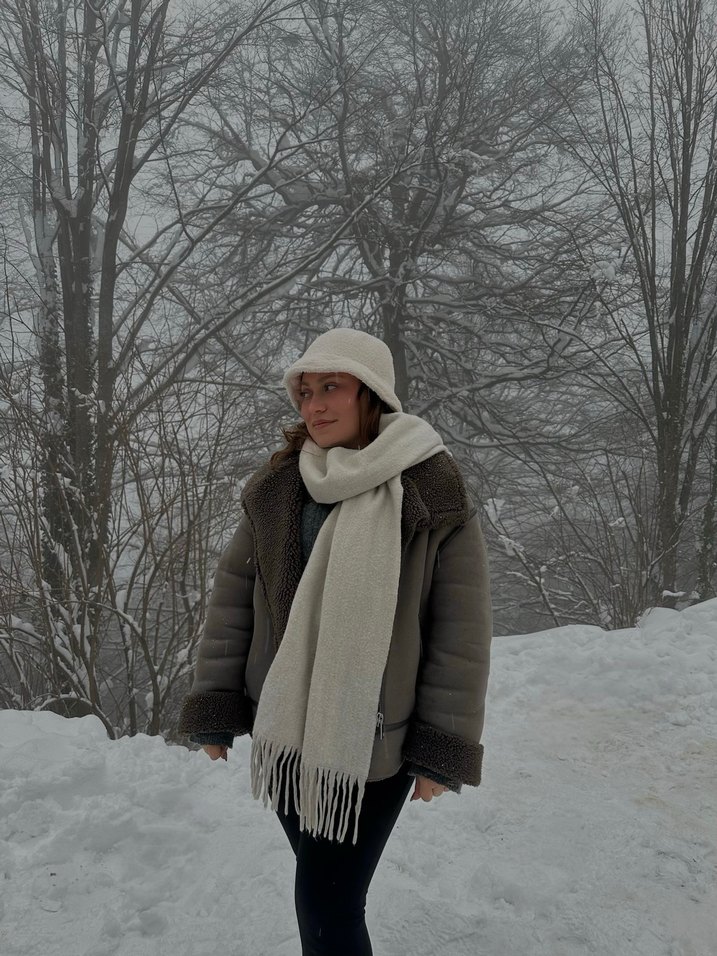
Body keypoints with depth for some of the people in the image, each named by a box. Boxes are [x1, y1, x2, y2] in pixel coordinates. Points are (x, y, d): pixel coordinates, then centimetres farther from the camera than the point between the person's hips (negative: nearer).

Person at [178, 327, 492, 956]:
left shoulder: (434, 493, -9)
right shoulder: (274, 490, 1)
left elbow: (461, 628, -8)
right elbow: (232, 599, 4)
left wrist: (443, 749, -7)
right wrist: (214, 708, 3)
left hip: (377, 741, -4)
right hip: (283, 732, 4)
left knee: (328, 905, 0)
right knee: (321, 885, 18)